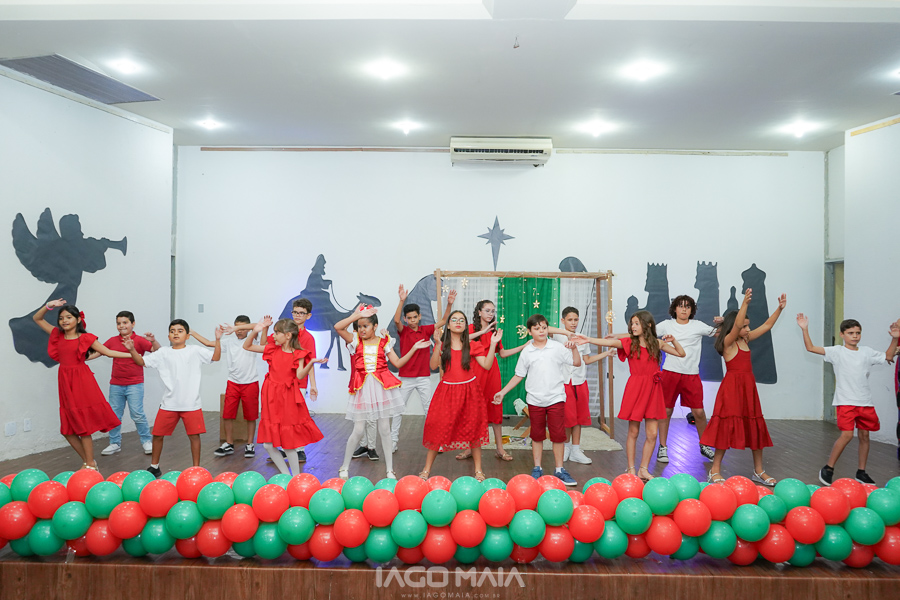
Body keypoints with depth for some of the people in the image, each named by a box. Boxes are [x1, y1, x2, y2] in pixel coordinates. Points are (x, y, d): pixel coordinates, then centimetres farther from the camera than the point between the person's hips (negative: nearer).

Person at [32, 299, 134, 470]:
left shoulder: (86, 338, -3)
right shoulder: (57, 335, 9)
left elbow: (108, 352, -2)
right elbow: (37, 318, 14)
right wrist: (49, 306, -2)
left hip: (82, 383, -5)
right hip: (66, 384, 5)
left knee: (83, 427, -1)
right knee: (67, 429, 9)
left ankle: (90, 465, 12)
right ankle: (87, 461, 24)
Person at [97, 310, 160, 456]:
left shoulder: (139, 340, -7)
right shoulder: (112, 341, 7)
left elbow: (157, 351, -16)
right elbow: (98, 352, 16)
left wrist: (153, 341, -34)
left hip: (134, 384, -5)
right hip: (115, 384, 5)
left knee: (137, 414, -6)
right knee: (114, 414, 10)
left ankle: (147, 441, 9)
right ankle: (115, 443, 23)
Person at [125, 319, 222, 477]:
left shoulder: (195, 351, 1)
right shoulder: (163, 353, 5)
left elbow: (215, 357, -5)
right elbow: (142, 361, 8)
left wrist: (217, 340, -15)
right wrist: (132, 350, -7)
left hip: (191, 403, -2)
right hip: (169, 403, 2)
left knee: (194, 435, 0)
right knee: (158, 434, 8)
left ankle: (196, 468, 14)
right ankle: (154, 466, 28)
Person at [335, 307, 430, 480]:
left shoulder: (384, 343, 6)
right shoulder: (355, 341, 2)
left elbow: (397, 363, 5)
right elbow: (337, 327, -13)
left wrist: (414, 348, 0)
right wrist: (358, 315, -14)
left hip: (382, 387, 1)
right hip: (362, 388, -1)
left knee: (385, 430, 6)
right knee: (358, 430, 1)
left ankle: (389, 470, 16)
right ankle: (344, 468, 19)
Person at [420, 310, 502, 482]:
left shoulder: (472, 346, 6)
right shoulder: (442, 345, 4)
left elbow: (487, 365, -2)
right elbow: (433, 365, -10)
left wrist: (493, 344, -8)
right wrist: (438, 344, -18)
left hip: (469, 390, 1)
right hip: (447, 391, -1)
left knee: (473, 429, 6)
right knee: (438, 429, -2)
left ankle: (478, 469, 17)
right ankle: (427, 469, 10)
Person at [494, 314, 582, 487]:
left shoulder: (557, 347, 0)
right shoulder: (526, 352, 3)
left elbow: (577, 363, 3)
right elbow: (519, 375, 8)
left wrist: (574, 349, -14)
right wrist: (502, 392, 6)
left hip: (556, 398, -1)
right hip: (535, 399, 1)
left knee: (558, 434, 1)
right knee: (537, 435, 10)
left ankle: (560, 470, 14)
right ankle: (537, 469, 22)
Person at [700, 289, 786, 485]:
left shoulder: (745, 340, 11)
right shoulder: (728, 342, -10)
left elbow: (767, 325, 18)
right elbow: (736, 326, -29)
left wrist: (780, 308, 12)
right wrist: (745, 304, -36)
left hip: (748, 387, 8)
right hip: (732, 387, -8)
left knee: (756, 427, 12)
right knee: (727, 427, -6)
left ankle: (758, 471, 25)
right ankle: (715, 471, 4)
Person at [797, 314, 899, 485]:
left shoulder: (867, 352, 9)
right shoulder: (837, 352, -4)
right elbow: (811, 348, -11)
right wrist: (805, 329, -19)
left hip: (865, 402, 5)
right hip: (845, 401, -5)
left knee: (864, 435, 10)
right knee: (847, 434, -15)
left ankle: (861, 472, 23)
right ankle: (827, 469, -1)